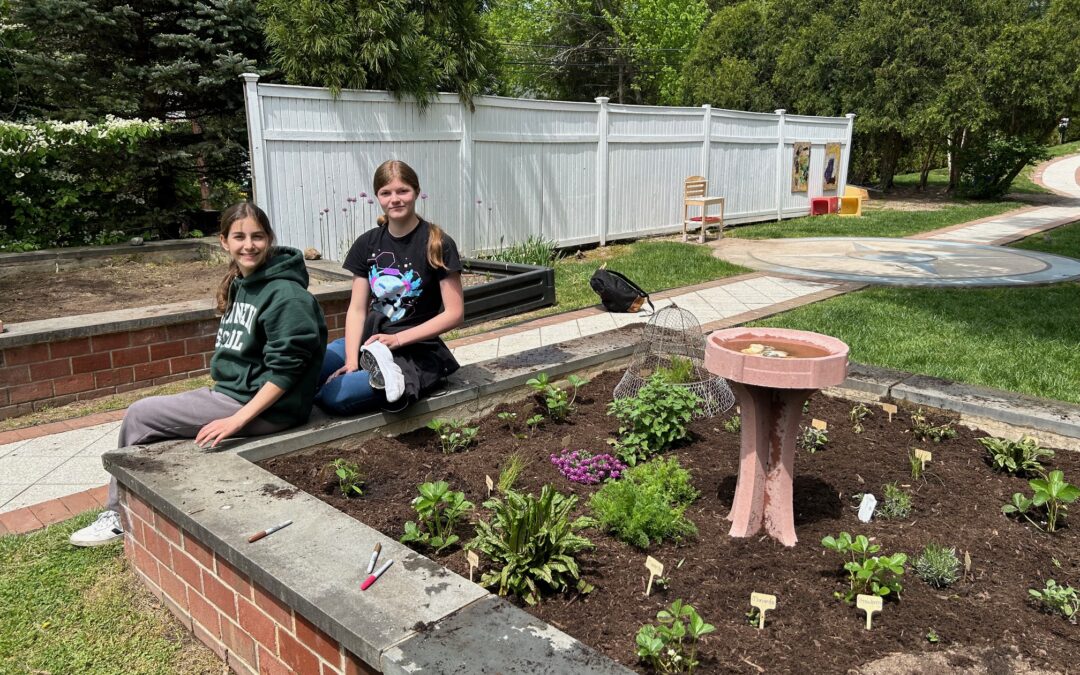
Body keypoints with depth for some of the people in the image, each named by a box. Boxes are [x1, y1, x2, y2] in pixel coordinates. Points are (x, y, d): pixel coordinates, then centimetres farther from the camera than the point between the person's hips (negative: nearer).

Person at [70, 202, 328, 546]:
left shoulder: (285, 293, -18)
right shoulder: (240, 285, 10)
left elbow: (286, 367, -22)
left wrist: (238, 419, -22)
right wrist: (220, 387, 8)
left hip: (265, 406, -9)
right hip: (231, 391, 9)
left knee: (140, 415, -4)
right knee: (142, 411, 7)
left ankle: (120, 515, 15)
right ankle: (118, 513, 16)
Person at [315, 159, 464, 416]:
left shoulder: (437, 244, -6)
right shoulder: (367, 243, 8)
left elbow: (454, 313, -8)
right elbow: (357, 309, 4)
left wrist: (397, 339, -15)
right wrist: (351, 360, -11)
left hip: (418, 351, -6)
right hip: (369, 339, 6)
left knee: (335, 396, -29)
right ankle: (378, 370, -9)